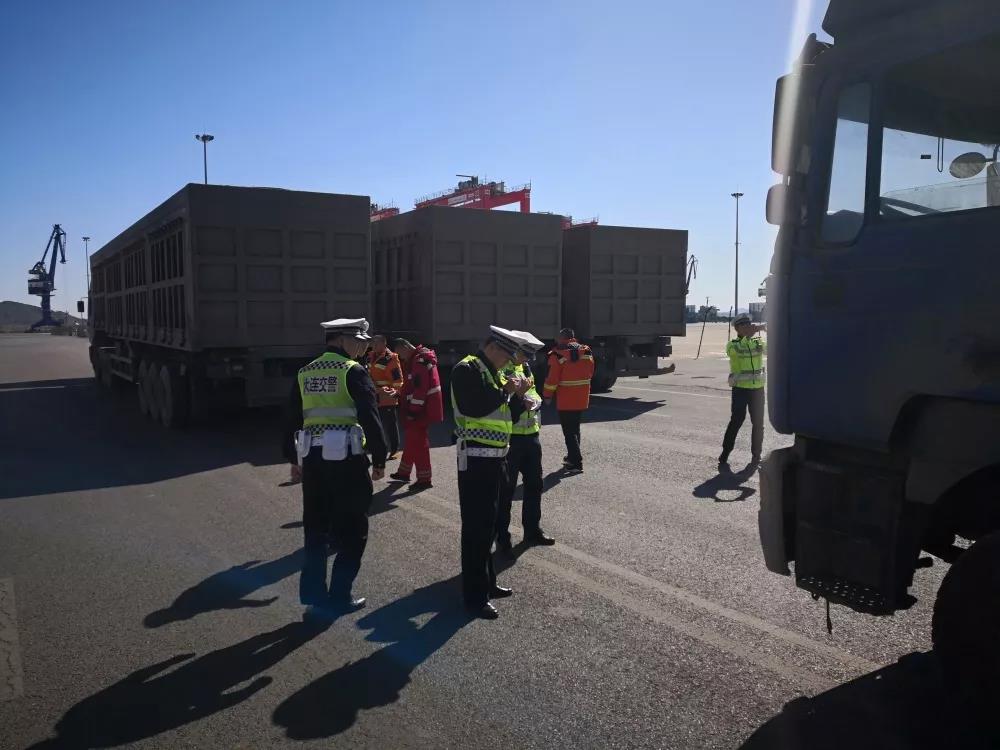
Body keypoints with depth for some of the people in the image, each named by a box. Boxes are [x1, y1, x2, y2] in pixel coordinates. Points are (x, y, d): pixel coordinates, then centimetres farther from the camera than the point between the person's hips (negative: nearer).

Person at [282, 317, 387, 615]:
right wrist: (379, 459, -6)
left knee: (316, 526, 16)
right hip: (346, 458, -6)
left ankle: (313, 591, 20)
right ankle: (340, 596, 10)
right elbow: (370, 417, -13)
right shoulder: (353, 371, -8)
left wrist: (294, 459, 22)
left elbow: (292, 419, 15)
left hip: (312, 457, 6)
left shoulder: (305, 373, 12)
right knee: (352, 528, 6)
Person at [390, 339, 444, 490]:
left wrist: (413, 410, -22)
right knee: (411, 439, 20)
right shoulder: (417, 359, 16)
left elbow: (420, 388, -25)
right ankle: (404, 472, 34)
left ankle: (424, 479, 0)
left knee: (418, 442, -6)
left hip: (420, 410, -11)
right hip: (421, 409, 11)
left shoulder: (420, 360, -19)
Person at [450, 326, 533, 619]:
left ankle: (487, 583, 29)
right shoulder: (466, 369, -11)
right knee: (476, 526, -5)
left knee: (489, 523, 17)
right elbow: (473, 408, -27)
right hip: (476, 458, -9)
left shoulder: (491, 373, 16)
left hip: (494, 457, 10)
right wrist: (505, 391, -16)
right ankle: (474, 595, 2)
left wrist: (518, 396, 1)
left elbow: (505, 417, 18)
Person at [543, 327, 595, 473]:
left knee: (569, 431, 0)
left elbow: (552, 378, -13)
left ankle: (576, 462, -5)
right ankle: (572, 457, 30)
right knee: (575, 428, 20)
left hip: (565, 400, -6)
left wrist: (548, 395, -1)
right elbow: (590, 373, 11)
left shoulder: (558, 355, -13)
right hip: (582, 399, 6)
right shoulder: (586, 352, 4)